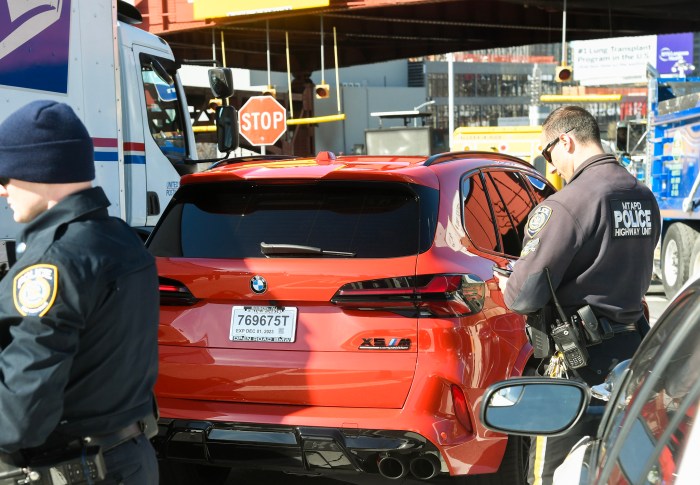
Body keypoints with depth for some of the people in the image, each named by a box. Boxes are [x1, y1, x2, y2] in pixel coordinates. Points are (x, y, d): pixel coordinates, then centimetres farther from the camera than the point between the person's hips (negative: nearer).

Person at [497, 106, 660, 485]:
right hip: (634, 347, 8)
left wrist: (506, 285, 3)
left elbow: (524, 297, -20)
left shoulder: (566, 205, -20)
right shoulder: (644, 198, 6)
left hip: (581, 361, -8)